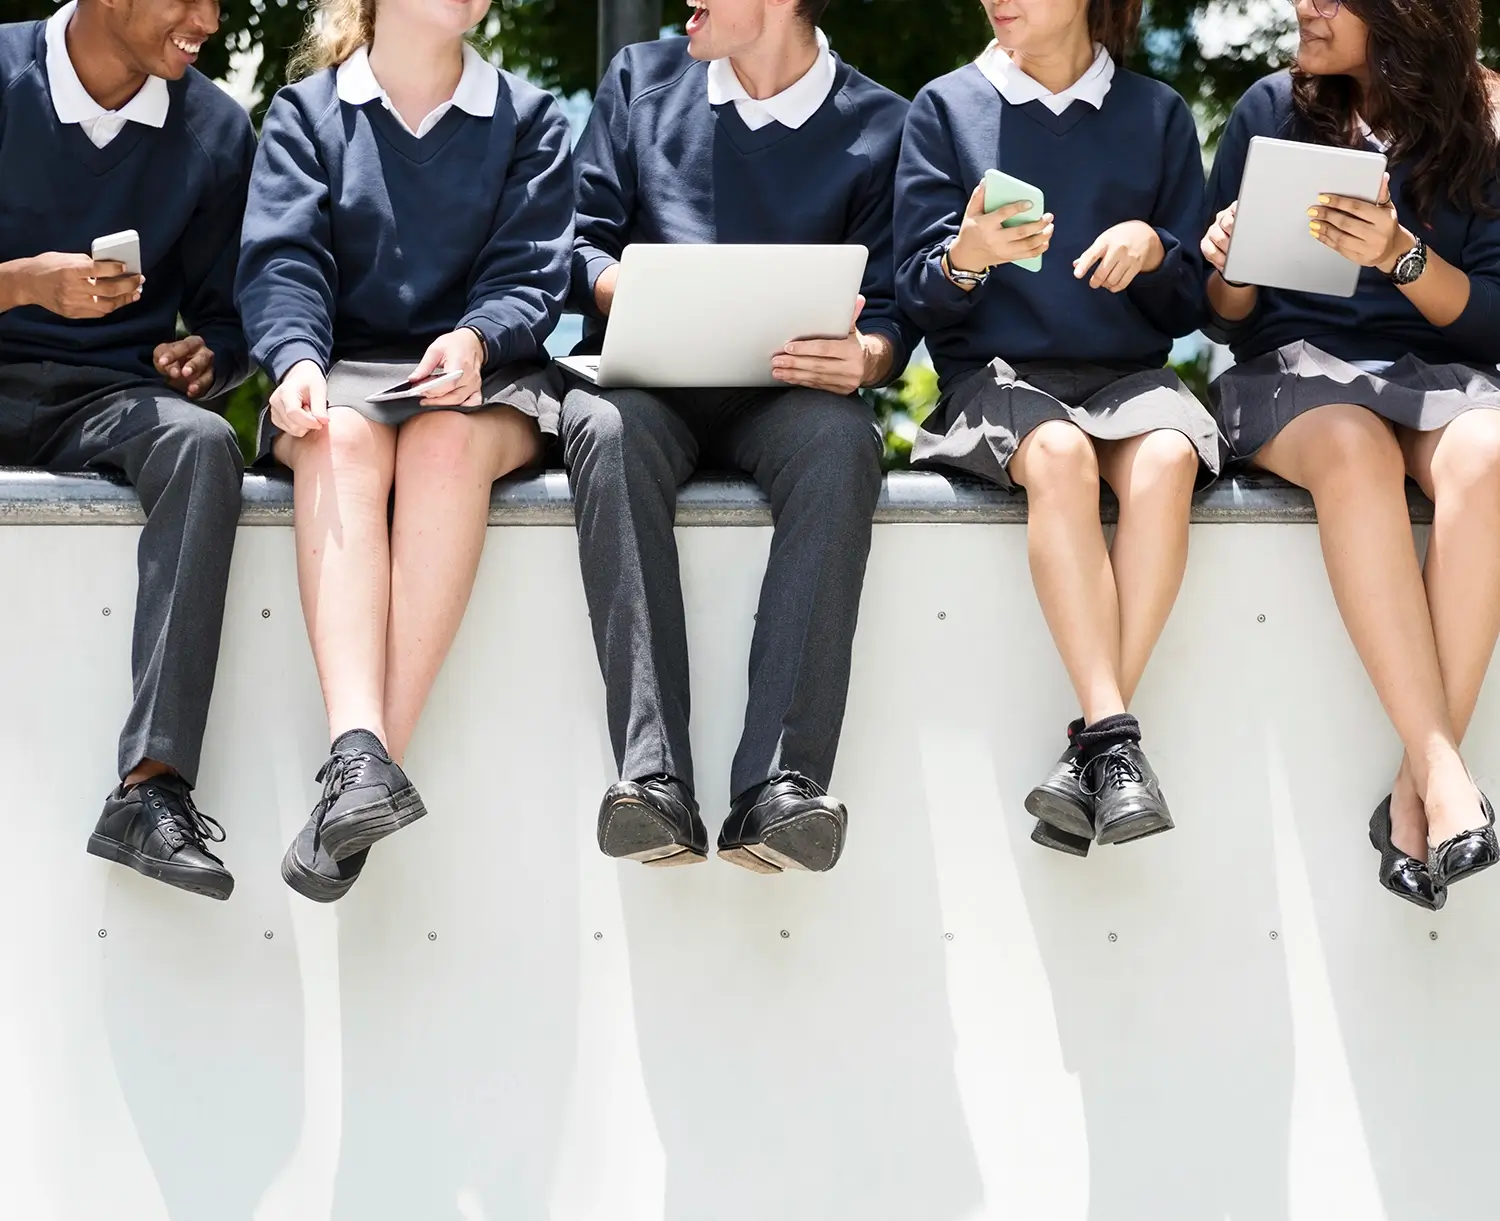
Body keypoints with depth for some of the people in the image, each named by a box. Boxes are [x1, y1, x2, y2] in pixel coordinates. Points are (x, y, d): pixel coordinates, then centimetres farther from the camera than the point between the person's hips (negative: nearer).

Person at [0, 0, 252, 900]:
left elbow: (225, 318, 15)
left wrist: (206, 359, -8)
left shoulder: (216, 129, 9)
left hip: (111, 394, 2)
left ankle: (152, 791, -41)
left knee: (204, 442, -32)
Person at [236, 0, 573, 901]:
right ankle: (359, 756, -54)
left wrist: (474, 339, -21)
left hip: (480, 380, 0)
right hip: (343, 371, 0)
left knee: (447, 441, -36)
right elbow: (282, 259, 0)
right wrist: (298, 361, -21)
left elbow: (531, 277, 2)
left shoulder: (531, 122, 15)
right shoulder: (306, 114, 14)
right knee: (342, 442, -36)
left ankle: (381, 753, -45)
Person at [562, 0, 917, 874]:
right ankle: (655, 780, -45)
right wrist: (624, 291, -10)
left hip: (786, 391, -1)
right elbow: (581, 240, 14)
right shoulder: (642, 79, 17)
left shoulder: (878, 126, 10)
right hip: (647, 378, 1)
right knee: (608, 430, -35)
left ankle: (780, 787, -45)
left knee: (841, 441, -36)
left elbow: (890, 308, 6)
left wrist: (865, 357, -18)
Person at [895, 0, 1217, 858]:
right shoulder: (947, 109, 10)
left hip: (1127, 369, 1)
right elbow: (918, 293, 3)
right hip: (996, 371, -1)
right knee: (1060, 454, -35)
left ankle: (1091, 752, -35)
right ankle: (1116, 738, -40)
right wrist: (965, 258, -20)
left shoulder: (1158, 115, 12)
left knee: (1166, 458, -33)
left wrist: (1153, 248, -10)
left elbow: (1190, 305, 12)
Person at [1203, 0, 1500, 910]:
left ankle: (1417, 790, -36)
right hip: (1294, 363, 0)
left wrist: (1401, 255, -18)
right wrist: (1229, 270, -13)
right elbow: (1230, 316, 10)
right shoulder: (1273, 111, 7)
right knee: (1354, 449, -37)